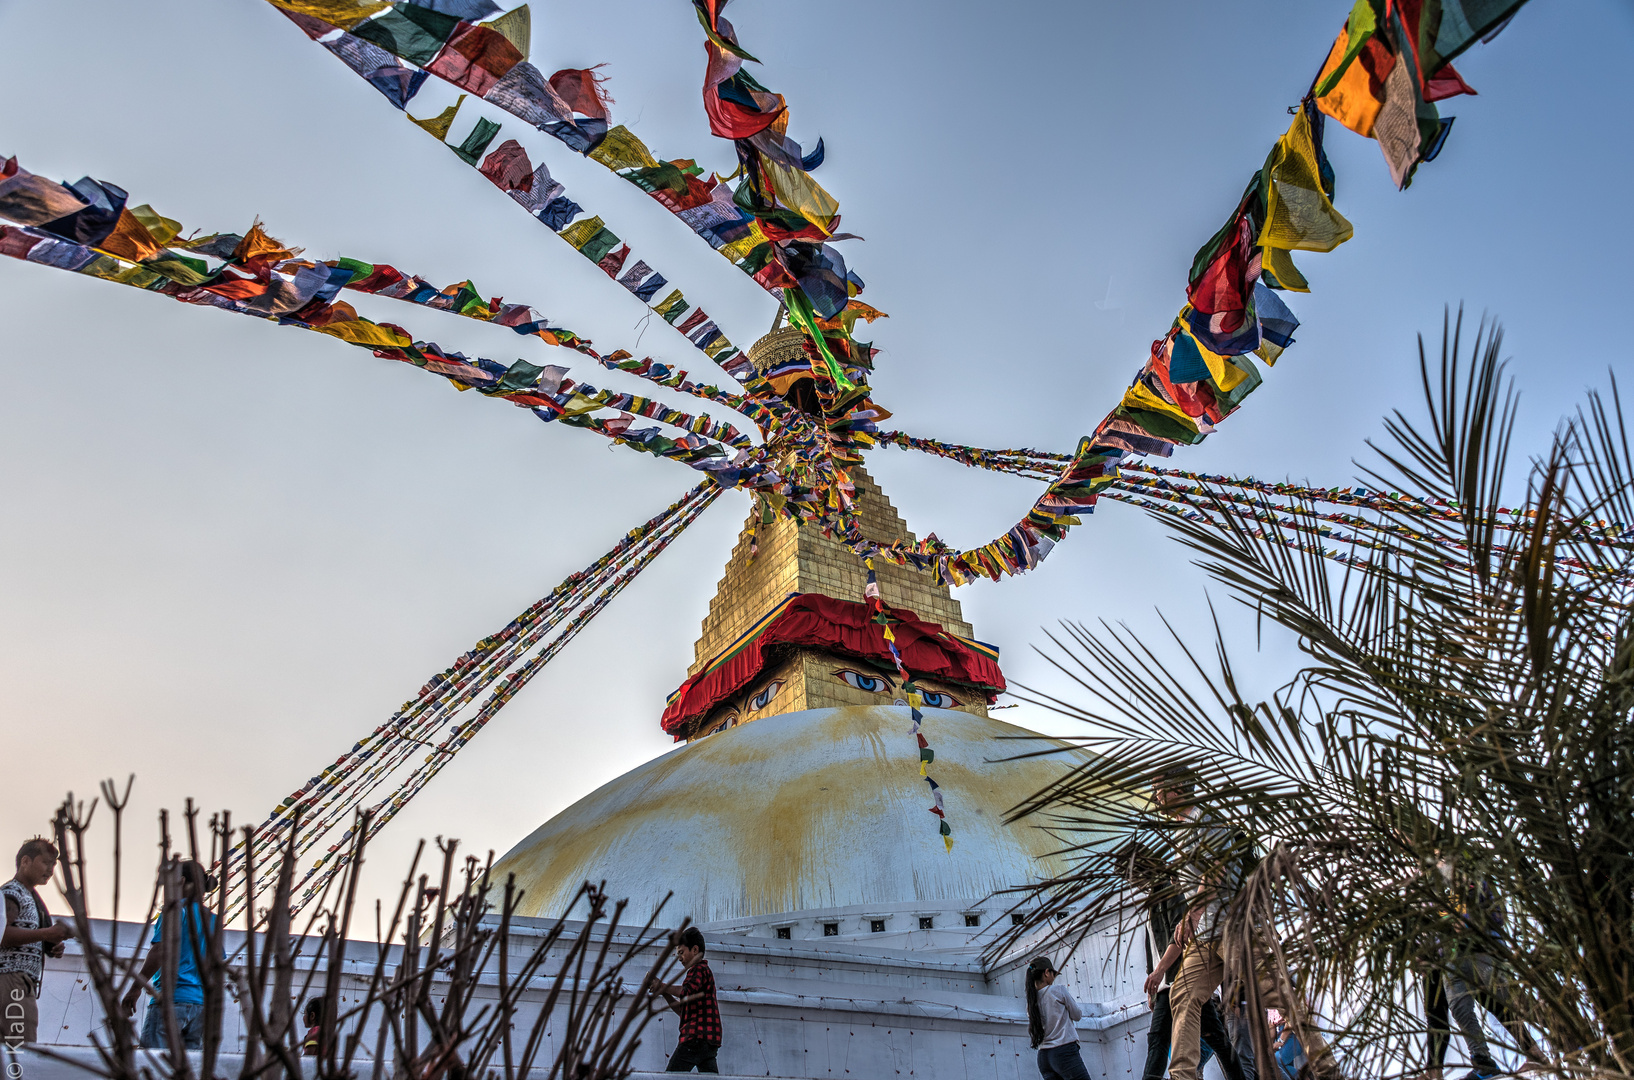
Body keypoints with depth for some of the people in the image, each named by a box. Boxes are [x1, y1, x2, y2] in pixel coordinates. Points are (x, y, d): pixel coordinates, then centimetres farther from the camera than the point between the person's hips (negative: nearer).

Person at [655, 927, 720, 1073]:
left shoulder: (700, 969, -3)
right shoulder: (703, 971, 27)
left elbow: (687, 992, -25)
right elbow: (682, 1010, 25)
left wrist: (661, 986, -12)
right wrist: (664, 992, 12)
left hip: (698, 1035, -10)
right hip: (707, 1039, 10)